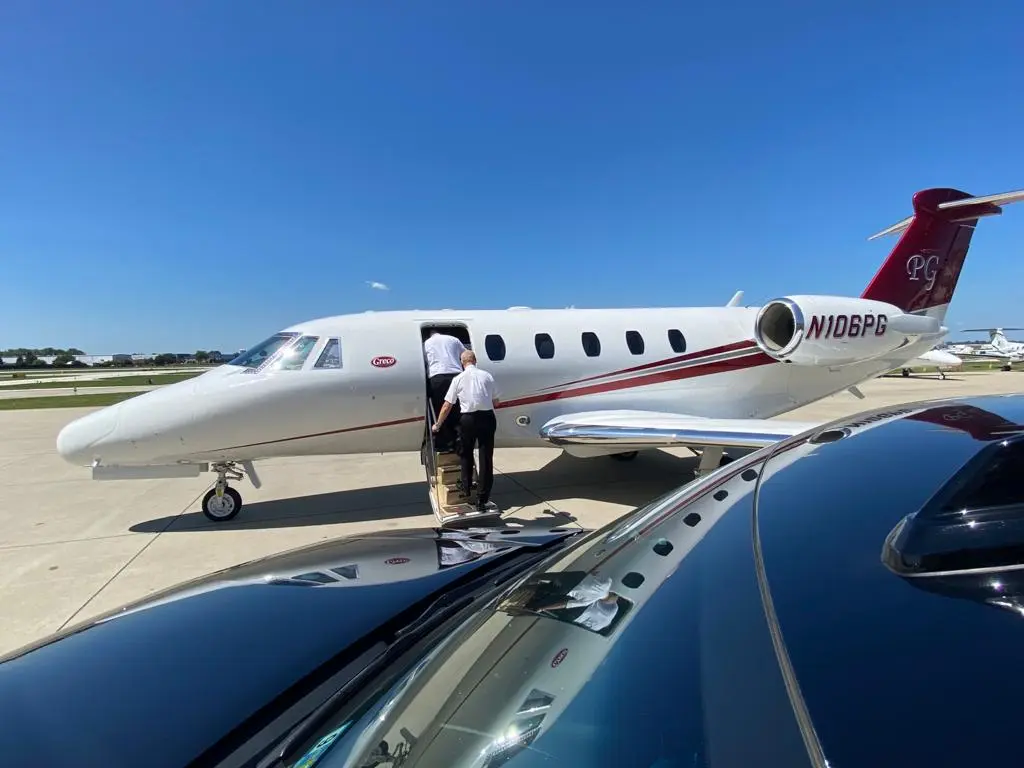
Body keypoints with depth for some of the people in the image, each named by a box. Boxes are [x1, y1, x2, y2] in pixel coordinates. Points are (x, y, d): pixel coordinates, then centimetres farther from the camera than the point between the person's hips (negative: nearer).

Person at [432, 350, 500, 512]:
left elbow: (447, 406, 1)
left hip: (468, 420, -1)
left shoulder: (458, 379, 0)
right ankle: (482, 500, 8)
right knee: (486, 459, 6)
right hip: (487, 418, 1)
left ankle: (466, 490, 30)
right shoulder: (487, 376, 4)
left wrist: (437, 424, 13)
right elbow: (496, 402, 10)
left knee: (466, 455, 22)